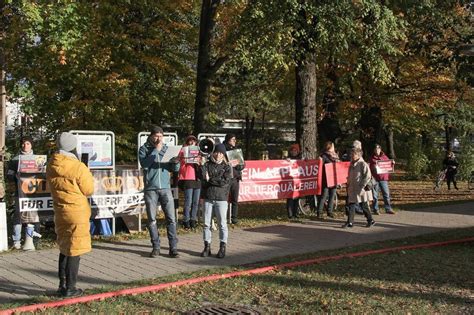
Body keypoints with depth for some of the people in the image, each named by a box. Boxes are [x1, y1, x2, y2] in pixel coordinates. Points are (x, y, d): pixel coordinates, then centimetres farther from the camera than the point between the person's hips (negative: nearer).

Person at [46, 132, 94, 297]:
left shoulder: (51, 166, 1)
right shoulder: (78, 168, -19)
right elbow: (88, 190, -9)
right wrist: (88, 175, 6)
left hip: (60, 212, 7)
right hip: (77, 213, -7)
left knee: (64, 248, 20)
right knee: (74, 251, 1)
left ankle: (62, 285, 26)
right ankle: (70, 288, 5)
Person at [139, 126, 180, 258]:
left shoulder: (166, 148, 10)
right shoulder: (144, 149, 4)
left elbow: (175, 169, 7)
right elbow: (144, 164, -15)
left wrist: (175, 162, -15)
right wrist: (156, 150, -15)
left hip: (165, 188, 1)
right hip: (150, 189, -1)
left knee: (171, 218, -5)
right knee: (152, 220, 3)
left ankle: (173, 248, -3)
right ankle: (156, 247, 12)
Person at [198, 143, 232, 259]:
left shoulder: (227, 167, 3)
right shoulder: (207, 165, 7)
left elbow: (226, 182, -10)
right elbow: (201, 176, -9)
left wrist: (210, 179, -8)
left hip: (221, 199, -2)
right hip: (208, 198, 2)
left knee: (222, 223, 1)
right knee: (206, 223, 4)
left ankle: (222, 248, 8)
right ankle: (207, 246, 12)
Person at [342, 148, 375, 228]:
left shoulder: (363, 164, -13)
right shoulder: (352, 164, 12)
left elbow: (368, 176, -17)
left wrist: (362, 186, -17)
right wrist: (348, 184, 12)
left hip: (360, 190, -7)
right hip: (352, 190, 7)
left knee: (364, 206, 3)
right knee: (351, 205, 5)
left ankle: (370, 220, 17)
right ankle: (350, 222, 11)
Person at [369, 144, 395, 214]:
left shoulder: (384, 157, 10)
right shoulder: (372, 158, 4)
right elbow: (371, 168, 5)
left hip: (384, 178, 2)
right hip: (375, 178, -2)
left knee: (386, 194, 2)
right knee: (375, 195, 1)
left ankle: (388, 209, 9)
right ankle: (375, 209, 8)